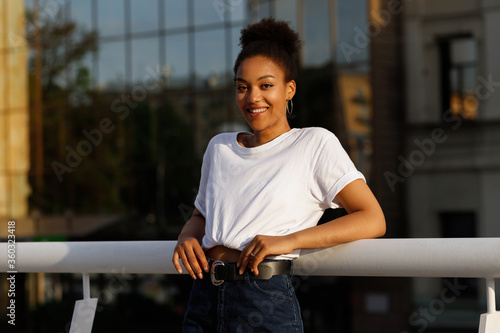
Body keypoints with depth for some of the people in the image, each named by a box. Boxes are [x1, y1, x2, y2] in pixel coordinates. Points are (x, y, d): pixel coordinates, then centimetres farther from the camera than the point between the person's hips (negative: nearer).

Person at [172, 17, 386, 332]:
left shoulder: (315, 144, 0)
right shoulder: (219, 147, 14)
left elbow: (372, 220, -8)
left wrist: (287, 240, -17)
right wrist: (187, 238, 2)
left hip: (266, 305, -4)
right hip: (203, 301, 5)